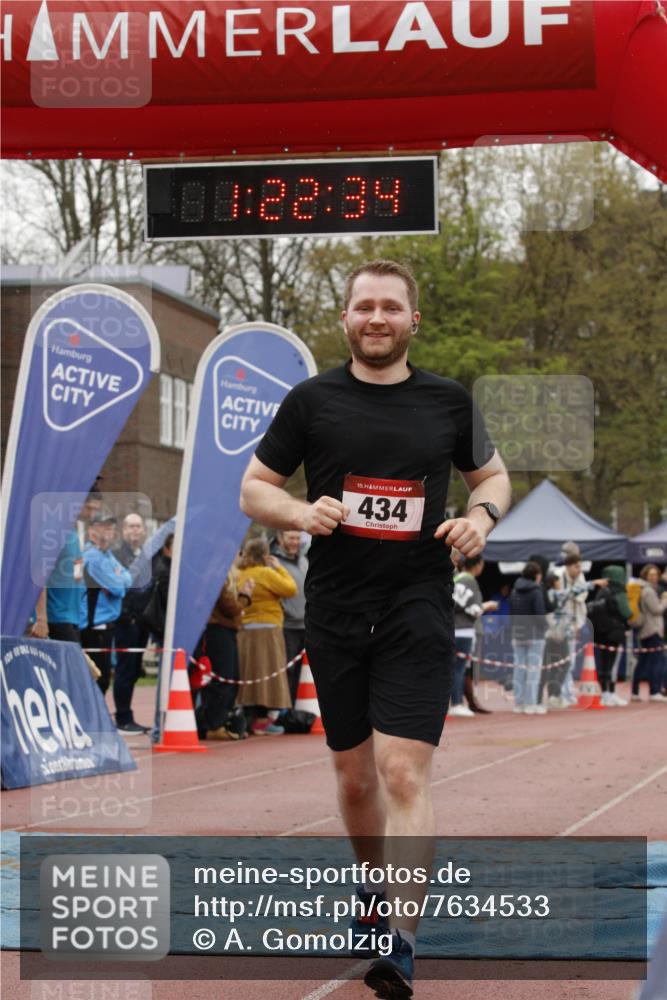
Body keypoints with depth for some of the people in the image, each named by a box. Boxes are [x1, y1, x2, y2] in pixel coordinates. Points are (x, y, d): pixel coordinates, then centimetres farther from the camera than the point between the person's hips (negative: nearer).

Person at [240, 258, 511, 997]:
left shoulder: (447, 401, 5)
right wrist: (301, 512, -13)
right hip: (335, 613, 2)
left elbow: (492, 473, 19)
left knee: (403, 772, -14)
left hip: (418, 611, -2)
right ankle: (376, 879, 40)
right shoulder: (311, 401, 3)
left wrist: (482, 514, -3)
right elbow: (253, 489, 8)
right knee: (353, 773, 13)